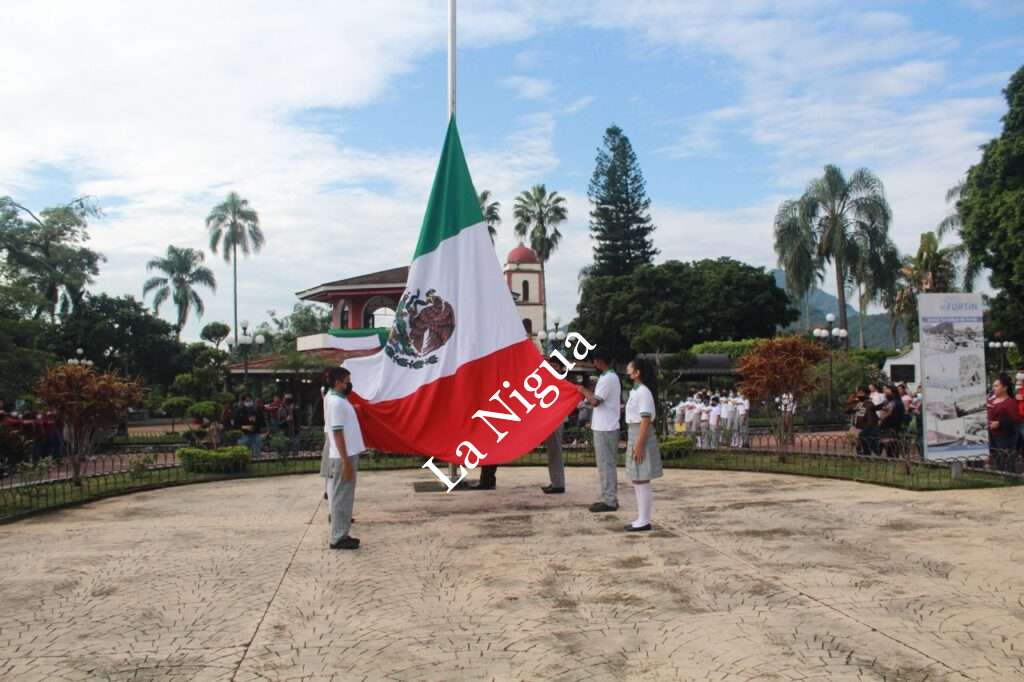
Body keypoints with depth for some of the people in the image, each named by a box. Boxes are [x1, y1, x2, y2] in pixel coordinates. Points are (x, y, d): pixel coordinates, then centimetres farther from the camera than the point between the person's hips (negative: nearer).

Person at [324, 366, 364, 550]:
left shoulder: (339, 400, 13)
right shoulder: (336, 402, -17)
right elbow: (337, 433, -21)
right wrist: (346, 461, -22)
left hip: (349, 455, 10)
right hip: (344, 457, -10)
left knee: (343, 497, 13)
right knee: (342, 498, -4)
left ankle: (341, 534, 20)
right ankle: (338, 538, 2)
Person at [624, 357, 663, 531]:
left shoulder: (643, 392, -15)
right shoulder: (636, 391, 15)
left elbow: (646, 420, -20)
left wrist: (639, 445, -22)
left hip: (642, 436, -10)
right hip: (634, 435, 10)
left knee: (642, 480, -5)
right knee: (637, 481, 14)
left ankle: (644, 521, 1)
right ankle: (641, 518, 21)